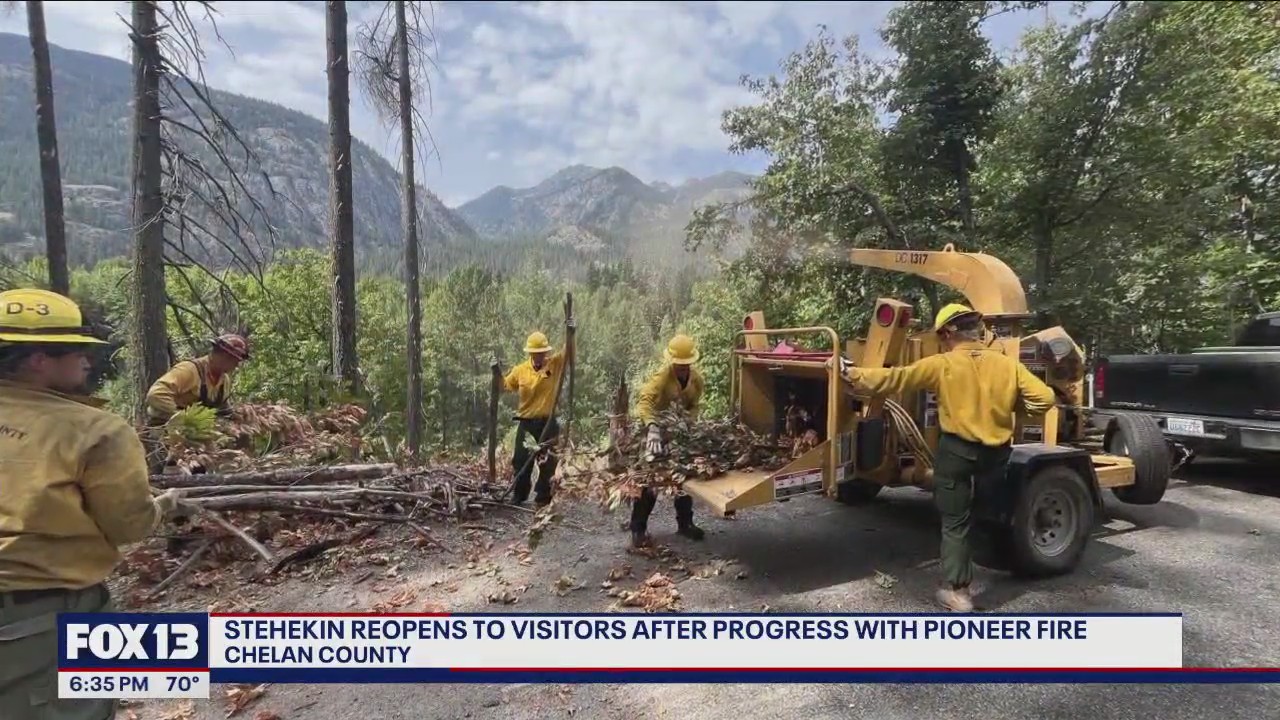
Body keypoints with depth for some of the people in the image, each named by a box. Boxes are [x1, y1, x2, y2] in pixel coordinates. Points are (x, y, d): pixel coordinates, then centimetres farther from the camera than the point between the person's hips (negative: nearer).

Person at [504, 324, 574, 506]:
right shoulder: (520, 370, -1)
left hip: (547, 422, -1)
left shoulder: (555, 364, -5)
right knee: (521, 459, 10)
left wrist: (569, 334, -35)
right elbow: (504, 385, 12)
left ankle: (543, 497, 21)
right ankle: (519, 496, 26)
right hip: (526, 422, 1)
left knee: (547, 461, 8)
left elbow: (568, 352, -19)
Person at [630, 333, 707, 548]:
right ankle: (638, 529, 4)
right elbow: (644, 401, -42)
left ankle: (685, 523, 28)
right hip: (657, 430, -6)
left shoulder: (697, 379, -8)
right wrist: (652, 429, -58)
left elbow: (695, 406, 3)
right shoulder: (661, 376, -27)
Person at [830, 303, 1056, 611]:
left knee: (955, 522, 6)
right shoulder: (1007, 364, -3)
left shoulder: (942, 365, -13)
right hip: (996, 451, 4)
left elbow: (893, 379, -14)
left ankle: (957, 590, 9)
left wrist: (849, 373, -6)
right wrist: (1009, 405, 10)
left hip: (957, 451, -3)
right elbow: (1044, 398, -7)